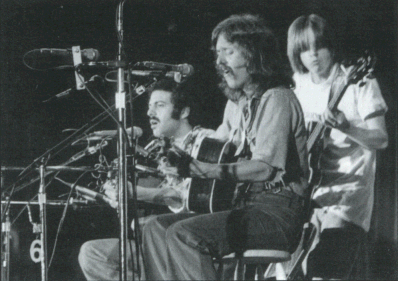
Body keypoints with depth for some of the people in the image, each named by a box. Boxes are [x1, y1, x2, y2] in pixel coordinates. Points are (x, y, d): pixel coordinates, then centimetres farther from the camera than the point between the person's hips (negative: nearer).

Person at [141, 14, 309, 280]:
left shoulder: (276, 99, -10)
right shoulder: (237, 103, 20)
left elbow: (266, 167, -21)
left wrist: (204, 170, -29)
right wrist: (182, 160, 4)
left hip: (277, 213, -9)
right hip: (244, 205, 9)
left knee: (183, 235, -27)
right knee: (156, 228, -5)